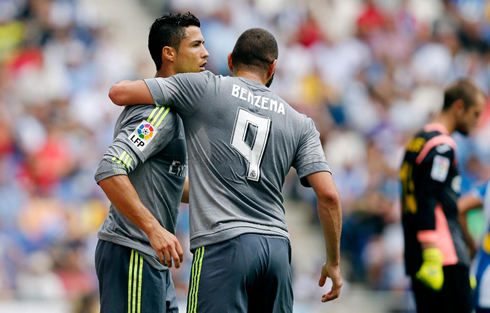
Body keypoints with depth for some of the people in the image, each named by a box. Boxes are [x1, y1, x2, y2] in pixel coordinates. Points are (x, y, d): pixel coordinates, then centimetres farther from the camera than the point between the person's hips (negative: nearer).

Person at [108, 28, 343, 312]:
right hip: (277, 247, 4)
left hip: (224, 244, -4)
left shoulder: (205, 88, 5)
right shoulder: (300, 124, 13)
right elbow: (329, 195, 5)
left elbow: (120, 93, 2)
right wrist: (333, 262, 16)